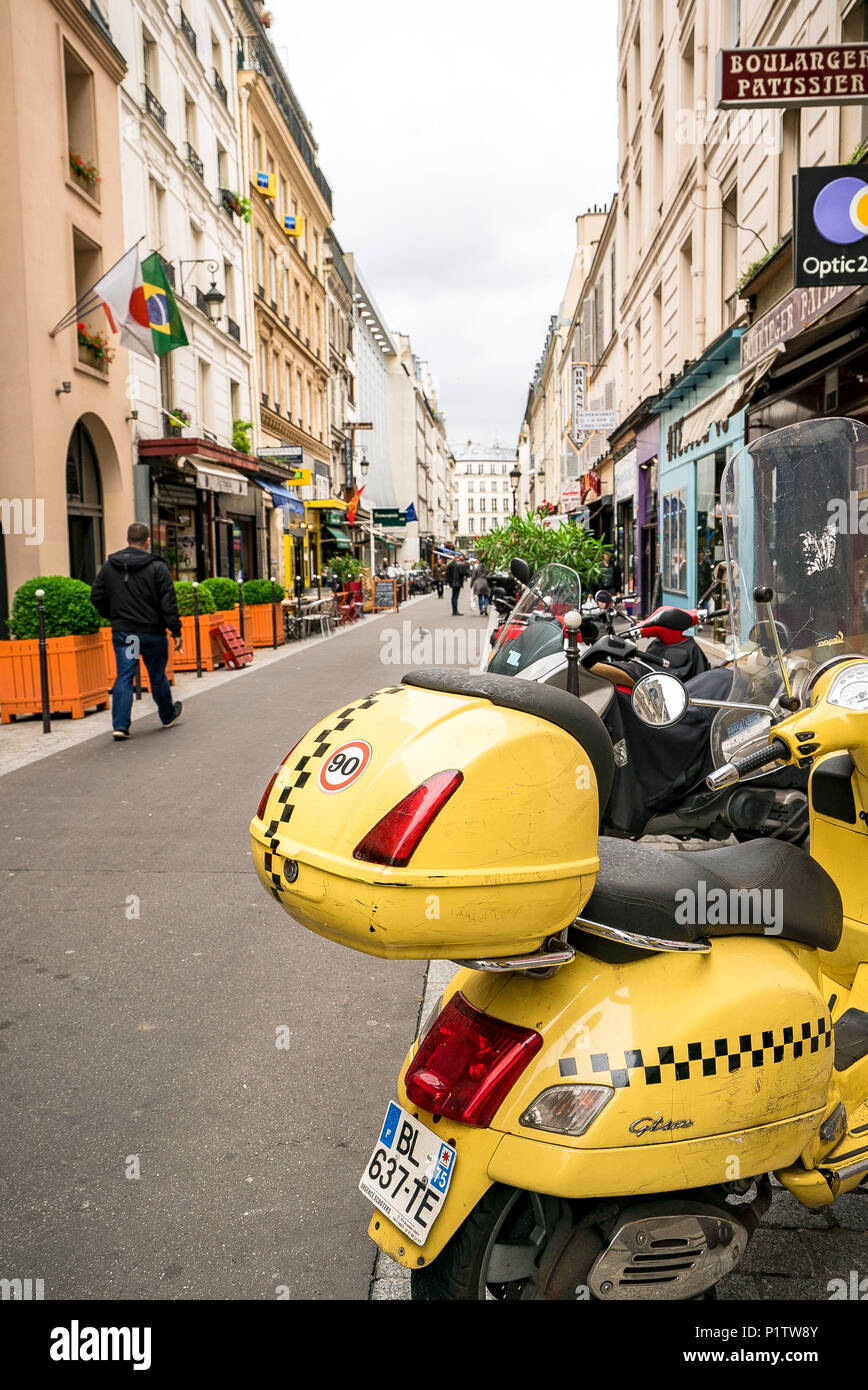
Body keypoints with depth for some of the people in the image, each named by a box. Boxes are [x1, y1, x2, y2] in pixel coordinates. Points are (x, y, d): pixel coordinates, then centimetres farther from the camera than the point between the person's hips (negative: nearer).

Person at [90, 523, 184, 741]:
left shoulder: (108, 566, 4)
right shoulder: (157, 567, -9)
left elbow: (96, 598, 7)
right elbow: (168, 603, -13)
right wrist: (176, 631, -9)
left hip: (122, 633, 3)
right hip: (152, 632, -3)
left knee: (124, 677, 4)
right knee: (157, 676, 12)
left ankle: (120, 725, -4)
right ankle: (168, 715, 32)